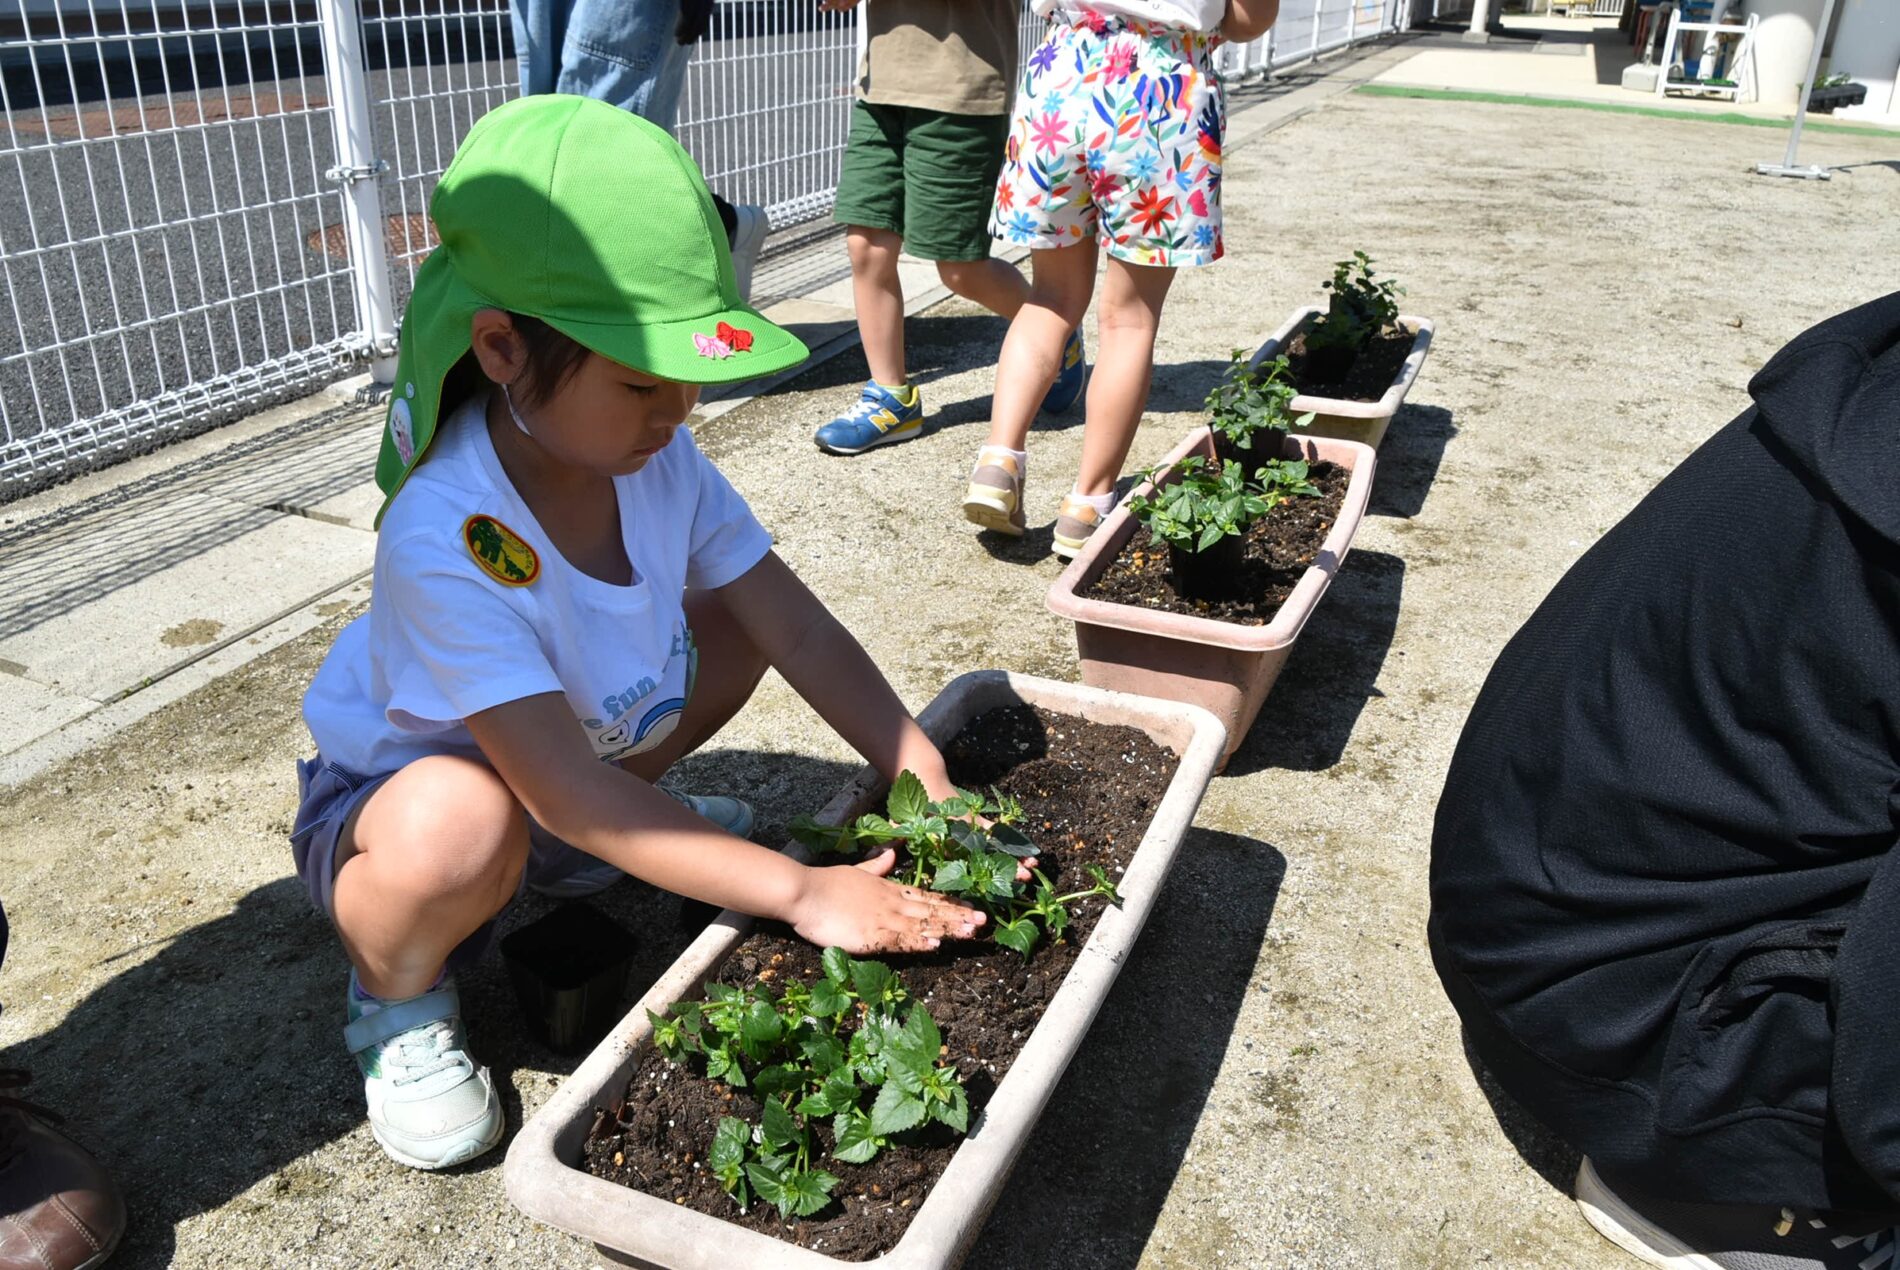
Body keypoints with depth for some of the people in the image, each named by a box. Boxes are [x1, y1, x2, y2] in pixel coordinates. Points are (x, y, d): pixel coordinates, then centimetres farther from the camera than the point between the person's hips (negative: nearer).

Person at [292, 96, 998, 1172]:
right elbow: (564, 788, -39)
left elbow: (797, 625, -15)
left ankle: (616, 833, 15)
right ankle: (399, 1000, -3)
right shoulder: (444, 538, -37)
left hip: (587, 746, 6)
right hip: (385, 801, -6)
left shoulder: (660, 459, -18)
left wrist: (926, 782, -24)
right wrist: (801, 892, -40)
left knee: (734, 624, -7)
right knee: (462, 825, -40)